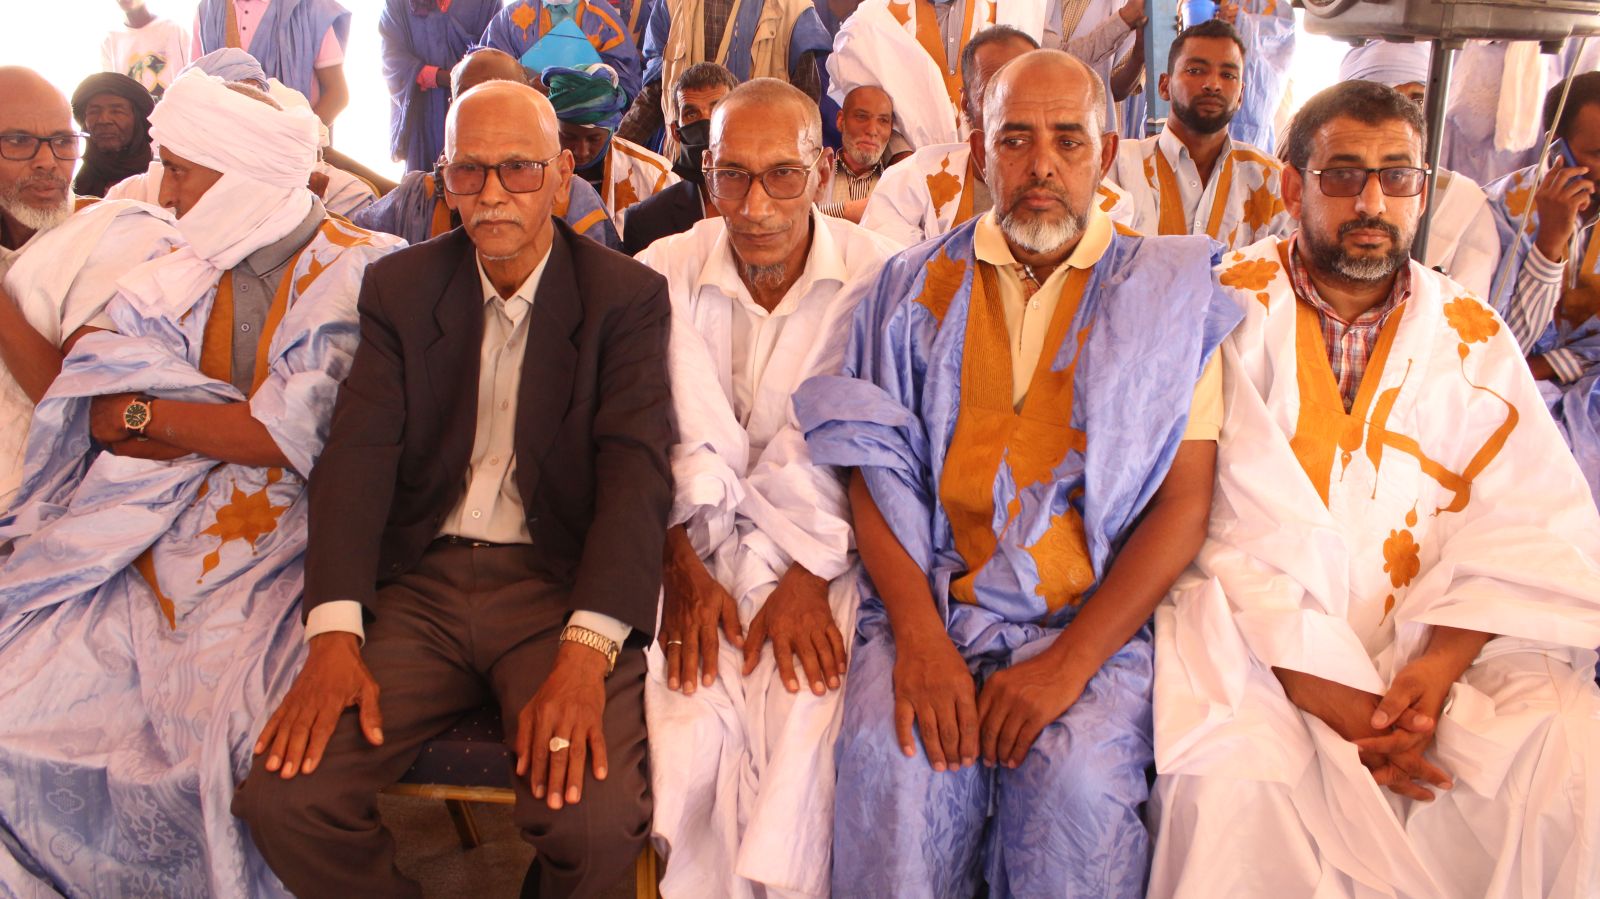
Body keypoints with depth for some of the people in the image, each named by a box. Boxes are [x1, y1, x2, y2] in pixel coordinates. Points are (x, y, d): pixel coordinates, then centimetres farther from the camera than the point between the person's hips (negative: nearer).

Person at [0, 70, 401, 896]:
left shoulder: (365, 273, -4)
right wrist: (244, 426, -10)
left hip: (285, 556, -5)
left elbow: (308, 439, -13)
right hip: (146, 546, 6)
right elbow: (96, 415, 5)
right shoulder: (173, 276, 15)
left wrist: (150, 414, 0)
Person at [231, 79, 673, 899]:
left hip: (561, 585, -2)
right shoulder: (399, 287, 10)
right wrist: (334, 633, -16)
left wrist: (586, 649, -26)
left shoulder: (628, 297, 1)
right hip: (419, 581, 3)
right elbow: (359, 454, -1)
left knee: (597, 820, -27)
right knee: (282, 798, -18)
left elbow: (635, 469, -11)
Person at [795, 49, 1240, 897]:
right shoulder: (917, 287, 11)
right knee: (892, 763, -26)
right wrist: (919, 636, -10)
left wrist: (1069, 662, -11)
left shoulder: (1167, 294, 6)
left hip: (1096, 618, -1)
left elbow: (1184, 504, 0)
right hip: (927, 604, 1)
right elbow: (875, 472, 5)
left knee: (1079, 780, -28)